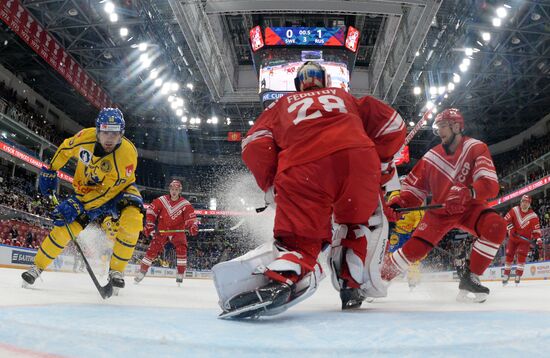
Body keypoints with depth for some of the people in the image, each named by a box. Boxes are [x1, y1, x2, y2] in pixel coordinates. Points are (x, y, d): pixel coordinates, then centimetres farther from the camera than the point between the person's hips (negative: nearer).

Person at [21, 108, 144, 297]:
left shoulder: (128, 154, -34)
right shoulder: (85, 136, -24)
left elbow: (107, 191, -29)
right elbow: (65, 148, 2)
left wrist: (77, 205, -33)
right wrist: (50, 171, 7)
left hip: (118, 189, -3)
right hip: (87, 188, 3)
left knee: (132, 219, -30)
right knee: (66, 226, -6)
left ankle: (115, 271, -15)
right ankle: (37, 266, 18)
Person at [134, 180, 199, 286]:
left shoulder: (185, 204, -10)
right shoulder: (161, 200, -8)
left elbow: (191, 218, -14)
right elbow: (151, 211, -3)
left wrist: (193, 226, -34)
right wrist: (149, 225, -9)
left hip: (177, 230, -1)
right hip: (162, 230, 1)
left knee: (181, 248, -21)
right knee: (153, 249, -3)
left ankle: (181, 273, -12)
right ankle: (142, 271, 12)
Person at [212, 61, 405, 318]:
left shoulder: (283, 104, 34)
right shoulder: (345, 97, 38)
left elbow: (255, 145, 16)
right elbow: (392, 124, 28)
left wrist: (271, 186, 22)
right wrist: (382, 164, 36)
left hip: (301, 168, -1)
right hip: (358, 157, 2)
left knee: (299, 240, 4)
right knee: (361, 222, 27)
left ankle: (282, 278, -27)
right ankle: (351, 286, 19)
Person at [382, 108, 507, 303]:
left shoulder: (476, 148, -14)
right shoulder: (431, 157, -6)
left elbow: (490, 185, -25)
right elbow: (414, 188, -1)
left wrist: (468, 192, -46)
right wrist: (396, 205, -18)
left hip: (470, 207, -1)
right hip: (440, 211, 1)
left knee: (496, 226, -31)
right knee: (414, 248, -12)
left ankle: (470, 277, -16)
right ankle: (379, 277, 12)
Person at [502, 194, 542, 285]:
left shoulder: (533, 216, -12)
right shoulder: (514, 210, -10)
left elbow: (536, 229, -10)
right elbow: (506, 220, -5)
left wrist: (536, 238, -23)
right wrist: (510, 228, -16)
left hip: (525, 240, -1)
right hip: (513, 238, 1)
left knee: (521, 256, -16)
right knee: (509, 256, 2)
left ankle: (518, 276, -5)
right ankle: (506, 275, 14)